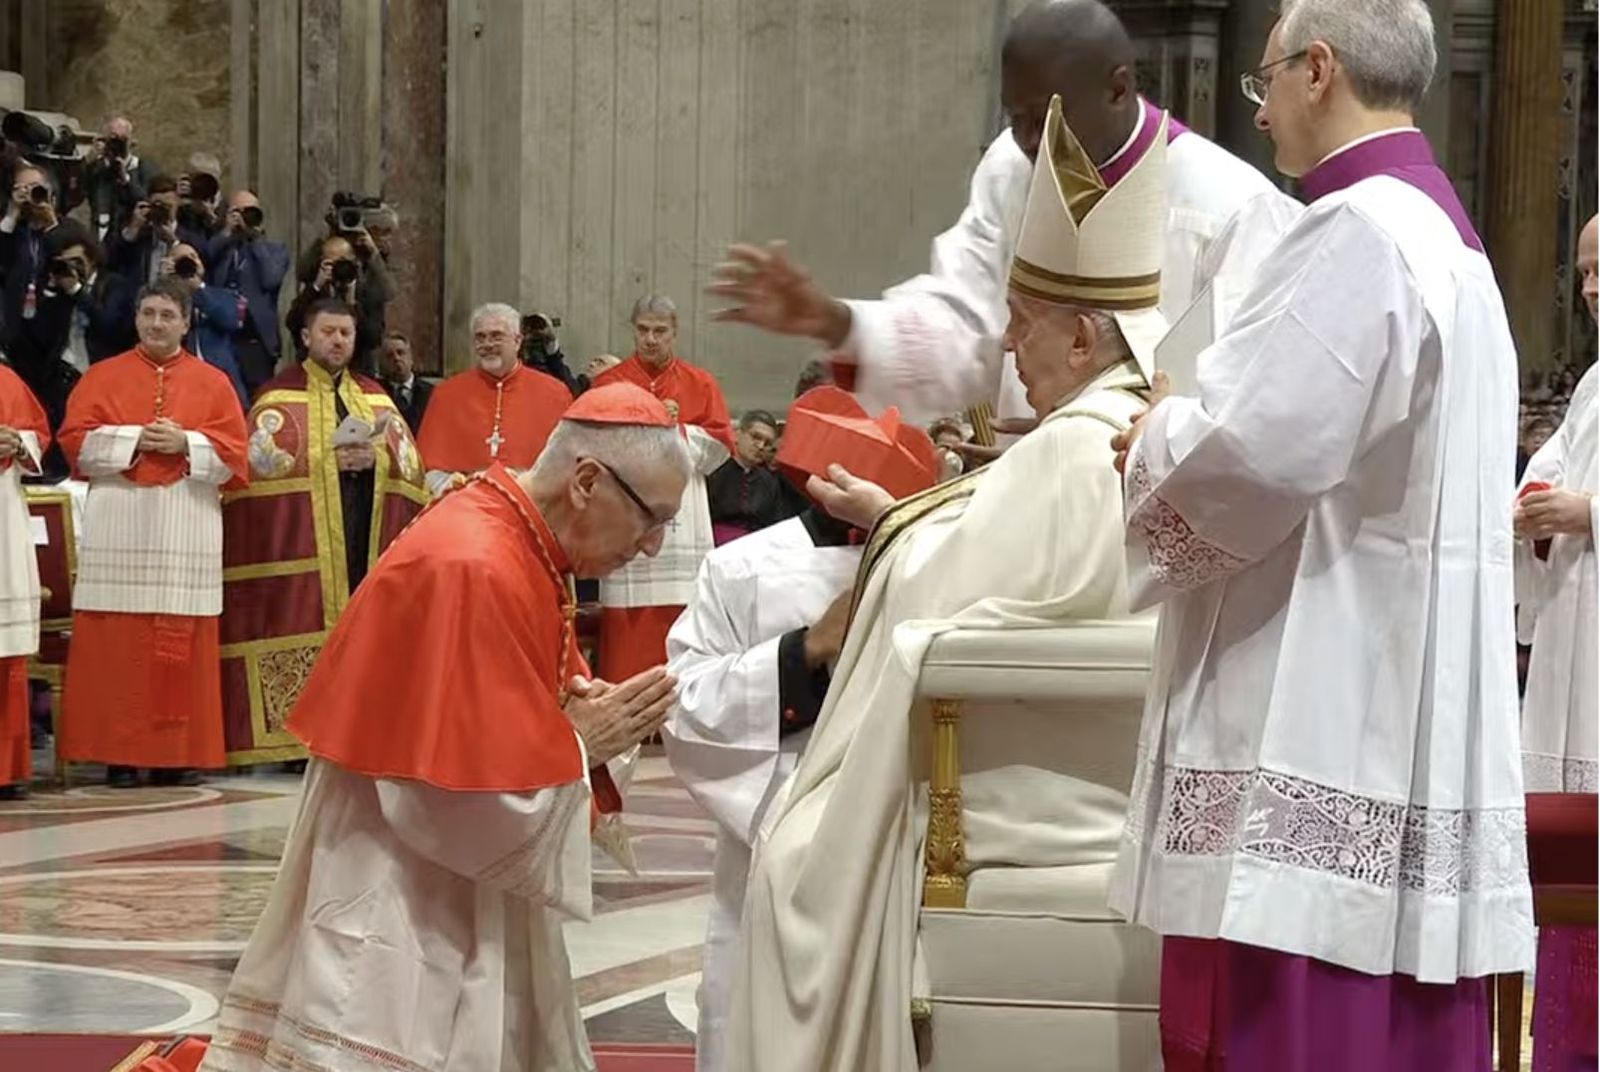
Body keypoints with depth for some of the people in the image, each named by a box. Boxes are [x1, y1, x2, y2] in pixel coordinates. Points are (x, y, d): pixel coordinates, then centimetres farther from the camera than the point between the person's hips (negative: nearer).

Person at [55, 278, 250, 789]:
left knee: (181, 646, -3)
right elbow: (76, 440, 1)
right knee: (117, 640, -4)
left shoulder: (213, 383, 12)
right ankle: (119, 752, -1)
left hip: (187, 528, 0)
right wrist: (135, 439, -10)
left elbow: (235, 451, 4)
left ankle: (179, 753, 1)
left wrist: (186, 444, -11)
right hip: (119, 525, 0)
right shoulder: (103, 376, 11)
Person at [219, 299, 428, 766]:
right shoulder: (280, 397, 5)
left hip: (366, 535, 4)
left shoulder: (374, 397, 18)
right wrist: (328, 460, -13)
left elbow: (410, 458, 13)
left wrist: (376, 458, -8)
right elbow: (262, 459, -7)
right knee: (310, 623, -10)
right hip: (302, 534, -4)